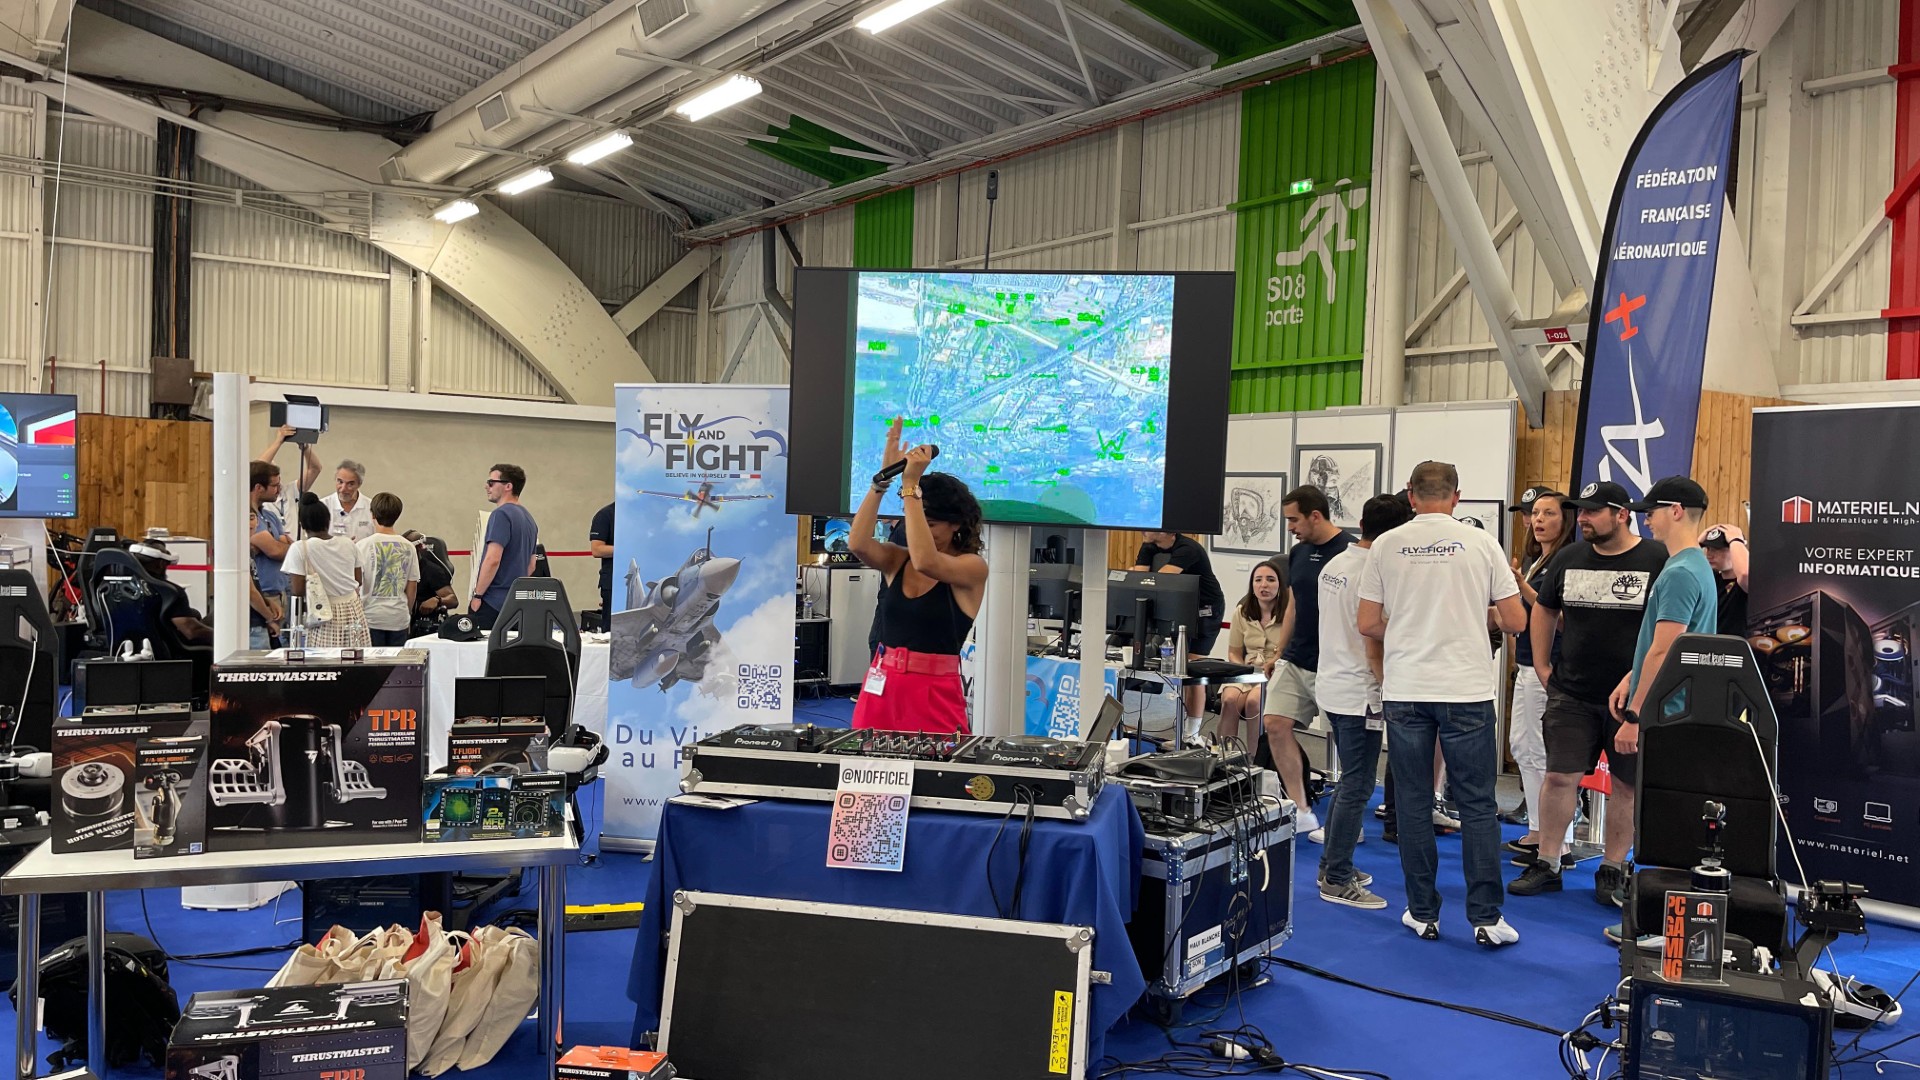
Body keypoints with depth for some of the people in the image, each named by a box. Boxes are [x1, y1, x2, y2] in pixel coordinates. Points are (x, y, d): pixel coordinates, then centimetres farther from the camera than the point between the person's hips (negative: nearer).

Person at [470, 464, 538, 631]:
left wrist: (477, 595, -12)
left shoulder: (501, 514, -12)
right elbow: (531, 565, 21)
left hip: (493, 603, -9)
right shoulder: (529, 518, 16)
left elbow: (493, 559, -19)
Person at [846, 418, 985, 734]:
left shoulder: (973, 567, -5)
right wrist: (884, 477, -13)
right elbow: (858, 543, -12)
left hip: (935, 693, -4)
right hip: (881, 687, 5)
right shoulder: (897, 560, 8)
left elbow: (925, 561, -24)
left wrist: (911, 486, -23)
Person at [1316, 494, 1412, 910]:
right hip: (1360, 693, -9)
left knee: (1348, 781, 19)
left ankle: (1333, 866, 26)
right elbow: (1374, 643, -19)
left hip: (1330, 685, 9)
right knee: (1357, 788, -2)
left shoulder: (1333, 565, 9)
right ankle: (1338, 880, 3)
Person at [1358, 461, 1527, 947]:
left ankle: (1423, 914, 14)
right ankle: (1486, 917, 7)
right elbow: (1516, 620, 0)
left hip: (1405, 691, 1)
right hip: (1467, 690, -1)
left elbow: (1367, 623, 2)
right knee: (1477, 805, 5)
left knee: (1413, 802, 9)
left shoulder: (1386, 546, 0)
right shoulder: (1480, 543, -2)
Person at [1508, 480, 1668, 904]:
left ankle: (1612, 870, 20)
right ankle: (1547, 864, 12)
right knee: (1560, 776, 1)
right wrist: (1542, 665, 13)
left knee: (1627, 784, 7)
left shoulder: (1658, 560, -7)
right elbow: (1543, 610, 20)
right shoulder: (1568, 559, 7)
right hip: (1572, 694, 3)